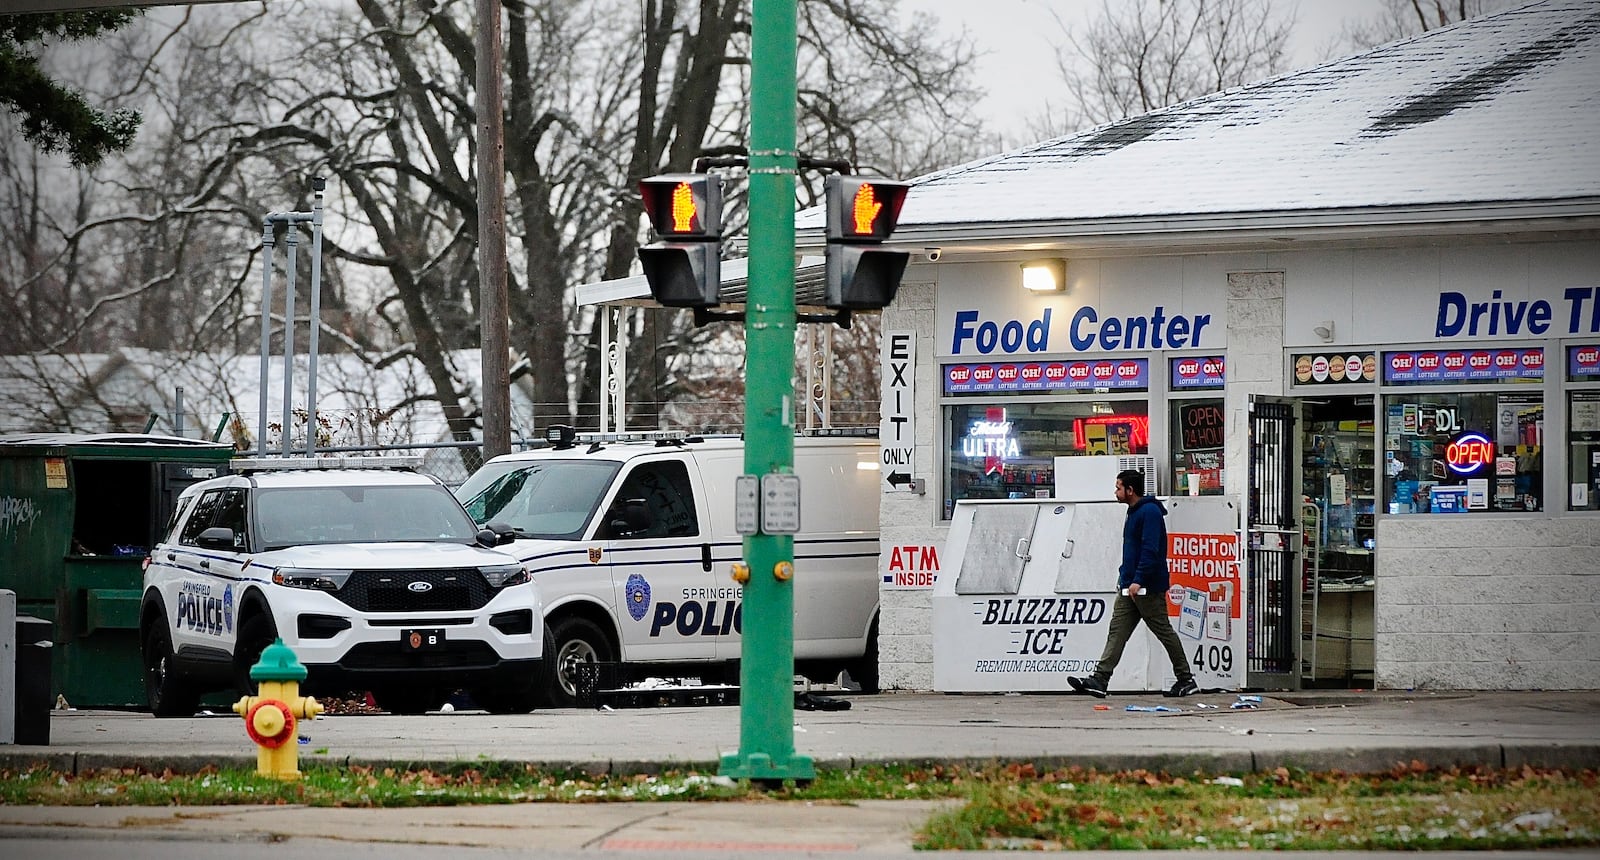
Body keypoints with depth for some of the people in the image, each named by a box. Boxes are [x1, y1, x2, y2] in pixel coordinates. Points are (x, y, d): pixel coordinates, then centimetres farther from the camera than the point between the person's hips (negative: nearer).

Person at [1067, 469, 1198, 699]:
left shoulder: (1150, 512, -15)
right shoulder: (1134, 512, 17)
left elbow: (1150, 550, -23)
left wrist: (1138, 581, -27)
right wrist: (1125, 576, 20)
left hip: (1148, 587, -10)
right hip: (1129, 588, 10)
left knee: (1164, 632, 0)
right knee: (1117, 631, 0)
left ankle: (1186, 680, 10)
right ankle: (1099, 680, -6)